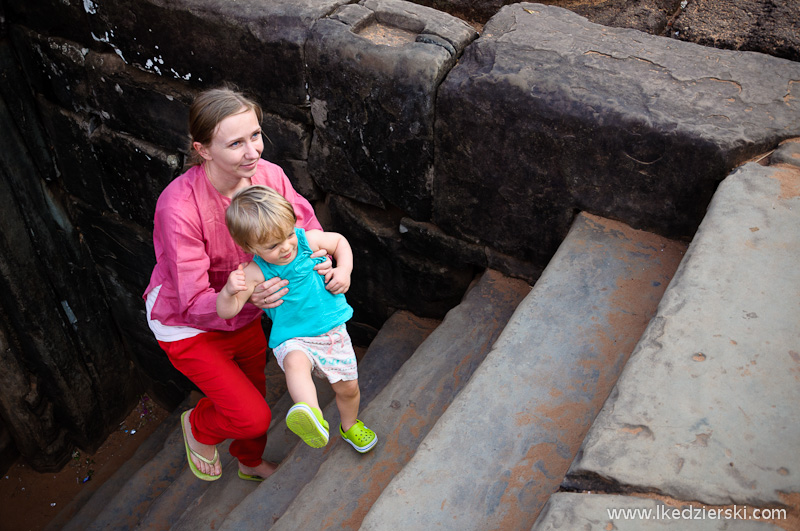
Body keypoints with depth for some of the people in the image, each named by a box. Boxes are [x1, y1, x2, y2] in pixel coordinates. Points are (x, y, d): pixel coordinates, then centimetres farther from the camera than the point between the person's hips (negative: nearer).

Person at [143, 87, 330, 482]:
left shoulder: (267, 175, -22)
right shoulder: (179, 207, -37)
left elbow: (305, 223, -5)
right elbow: (195, 305, -33)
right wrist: (249, 298, -51)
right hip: (186, 326, -5)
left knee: (255, 394, 25)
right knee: (253, 417, -9)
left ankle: (251, 463, 57)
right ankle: (199, 427, 28)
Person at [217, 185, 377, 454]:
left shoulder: (309, 240, -11)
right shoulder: (256, 273, -19)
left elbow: (339, 241, 10)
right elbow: (227, 311, -23)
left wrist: (344, 270, -7)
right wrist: (229, 291, -44)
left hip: (332, 331, 4)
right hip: (293, 339, -4)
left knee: (348, 388, 16)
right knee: (295, 362, -39)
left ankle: (349, 425, 48)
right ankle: (313, 418, -61)